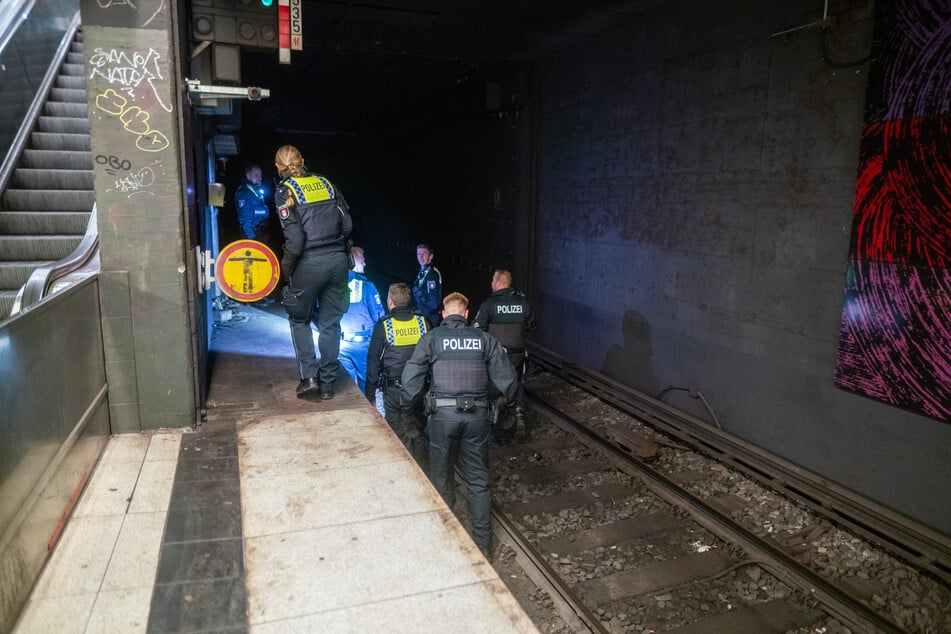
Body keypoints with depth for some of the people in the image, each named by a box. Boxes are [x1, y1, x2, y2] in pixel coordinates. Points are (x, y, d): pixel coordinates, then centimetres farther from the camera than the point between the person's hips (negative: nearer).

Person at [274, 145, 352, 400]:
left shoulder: (285, 191, -3)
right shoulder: (325, 183, 10)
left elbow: (295, 238, -12)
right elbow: (347, 224, 5)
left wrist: (287, 266, 0)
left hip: (309, 263, -4)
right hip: (338, 259, 4)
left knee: (299, 319, 17)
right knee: (330, 322, 13)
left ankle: (309, 376, 9)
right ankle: (327, 383, 18)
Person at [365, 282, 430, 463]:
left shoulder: (383, 326, -7)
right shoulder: (423, 323, 0)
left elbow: (373, 362, -3)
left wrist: (370, 394, 5)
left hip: (393, 392, -3)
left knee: (398, 436, 7)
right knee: (418, 434, 14)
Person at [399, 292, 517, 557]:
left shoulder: (431, 338, 0)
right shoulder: (484, 338, 5)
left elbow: (410, 379, -4)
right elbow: (507, 378, 4)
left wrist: (405, 409, 10)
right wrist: (508, 400, 24)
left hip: (443, 414, -1)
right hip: (477, 415, 2)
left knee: (442, 480, 15)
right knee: (478, 480, 15)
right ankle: (482, 539, 21)